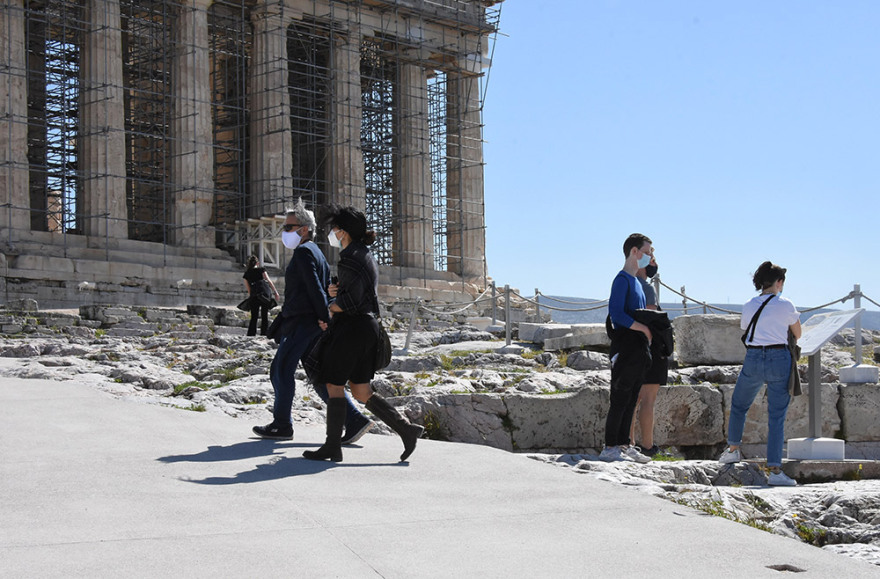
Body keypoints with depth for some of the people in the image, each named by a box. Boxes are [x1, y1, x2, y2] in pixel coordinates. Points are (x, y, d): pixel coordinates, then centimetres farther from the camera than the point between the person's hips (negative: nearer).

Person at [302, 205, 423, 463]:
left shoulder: (351, 257, -14)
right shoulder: (367, 255, 17)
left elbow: (352, 301, -20)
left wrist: (331, 307, -2)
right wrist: (336, 292, 5)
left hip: (351, 327, -9)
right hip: (368, 327, 9)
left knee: (334, 386, 0)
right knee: (361, 392, 9)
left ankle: (332, 447, 5)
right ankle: (406, 428, 1)